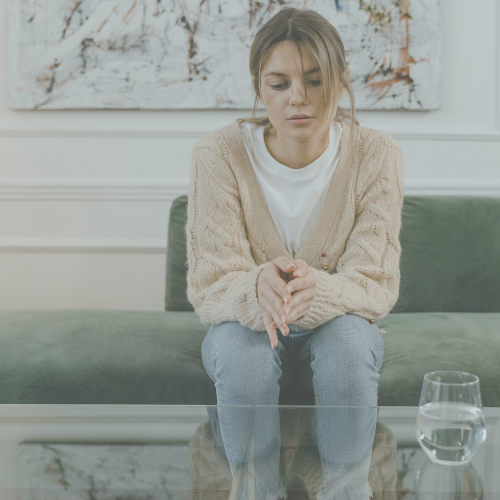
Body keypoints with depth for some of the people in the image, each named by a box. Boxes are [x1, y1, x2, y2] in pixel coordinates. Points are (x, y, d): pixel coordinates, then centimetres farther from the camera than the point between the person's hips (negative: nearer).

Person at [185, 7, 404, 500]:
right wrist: (258, 289, -44)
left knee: (349, 344, -34)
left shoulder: (375, 154, -15)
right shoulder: (219, 154, -17)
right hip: (245, 322, 0)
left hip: (338, 322, 1)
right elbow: (210, 285, -19)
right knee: (240, 351, -35)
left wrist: (316, 290, -43)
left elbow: (376, 283, -19)